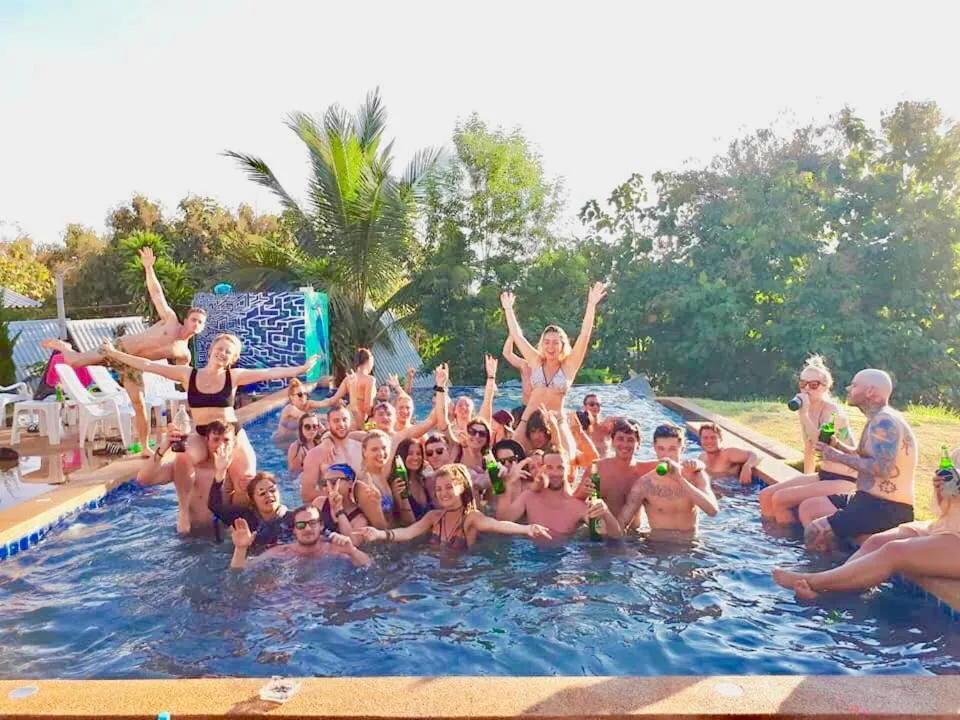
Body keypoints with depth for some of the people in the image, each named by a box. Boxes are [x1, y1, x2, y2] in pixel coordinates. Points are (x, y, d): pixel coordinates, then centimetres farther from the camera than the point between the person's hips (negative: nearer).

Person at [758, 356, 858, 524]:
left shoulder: (833, 411, -17)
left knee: (780, 499, -19)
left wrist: (804, 414, -34)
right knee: (765, 496, 1)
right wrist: (805, 482, 19)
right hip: (823, 476, 8)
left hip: (844, 481, -8)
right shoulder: (808, 410, 6)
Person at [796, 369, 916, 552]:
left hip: (888, 510, -11)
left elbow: (882, 468, -29)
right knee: (807, 507, 14)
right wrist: (837, 445, 7)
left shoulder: (883, 421, -18)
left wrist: (839, 457, -19)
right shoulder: (878, 419, 14)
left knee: (815, 532, -20)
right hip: (869, 499, 11)